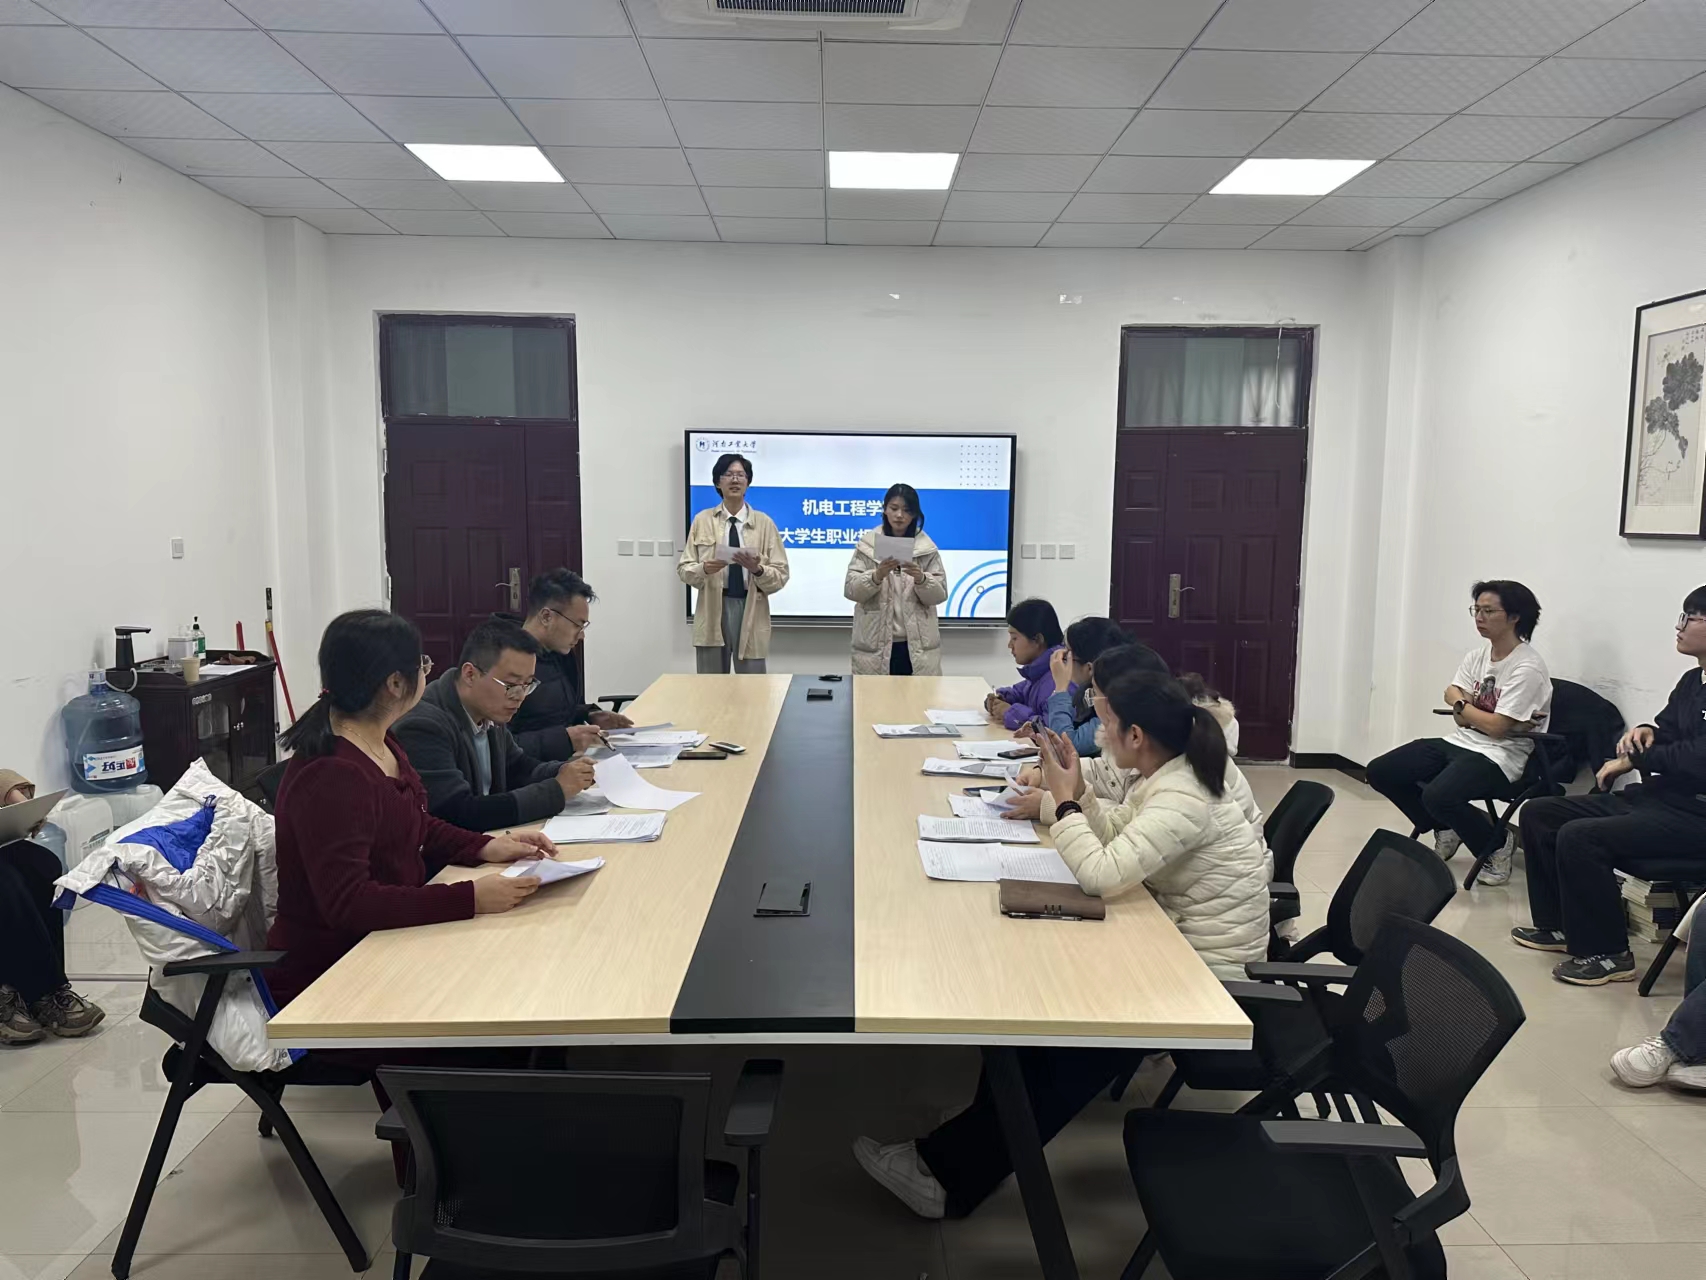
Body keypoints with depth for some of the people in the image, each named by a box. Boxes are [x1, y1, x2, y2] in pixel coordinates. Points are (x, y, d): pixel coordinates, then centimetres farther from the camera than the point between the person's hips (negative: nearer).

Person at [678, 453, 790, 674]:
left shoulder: (764, 523, 4)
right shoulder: (702, 520, 7)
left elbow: (781, 575, 0)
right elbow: (683, 568, 4)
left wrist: (758, 569, -20)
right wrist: (704, 569, -17)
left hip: (751, 611, -1)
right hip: (713, 611, 1)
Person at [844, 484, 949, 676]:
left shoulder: (927, 548, 7)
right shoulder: (867, 544, 4)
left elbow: (940, 594, 3)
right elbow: (850, 590, -2)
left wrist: (921, 579, -18)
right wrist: (876, 576, -21)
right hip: (874, 645, -1)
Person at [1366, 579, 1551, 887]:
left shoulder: (1527, 668, -15)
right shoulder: (1476, 656, 8)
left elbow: (1497, 727, -18)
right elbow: (1461, 718, 0)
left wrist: (1461, 704, -3)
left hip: (1498, 757, -8)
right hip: (1458, 743, 8)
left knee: (1438, 797, -35)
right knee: (1379, 772, -3)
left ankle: (1498, 845, -3)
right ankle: (1446, 830, 15)